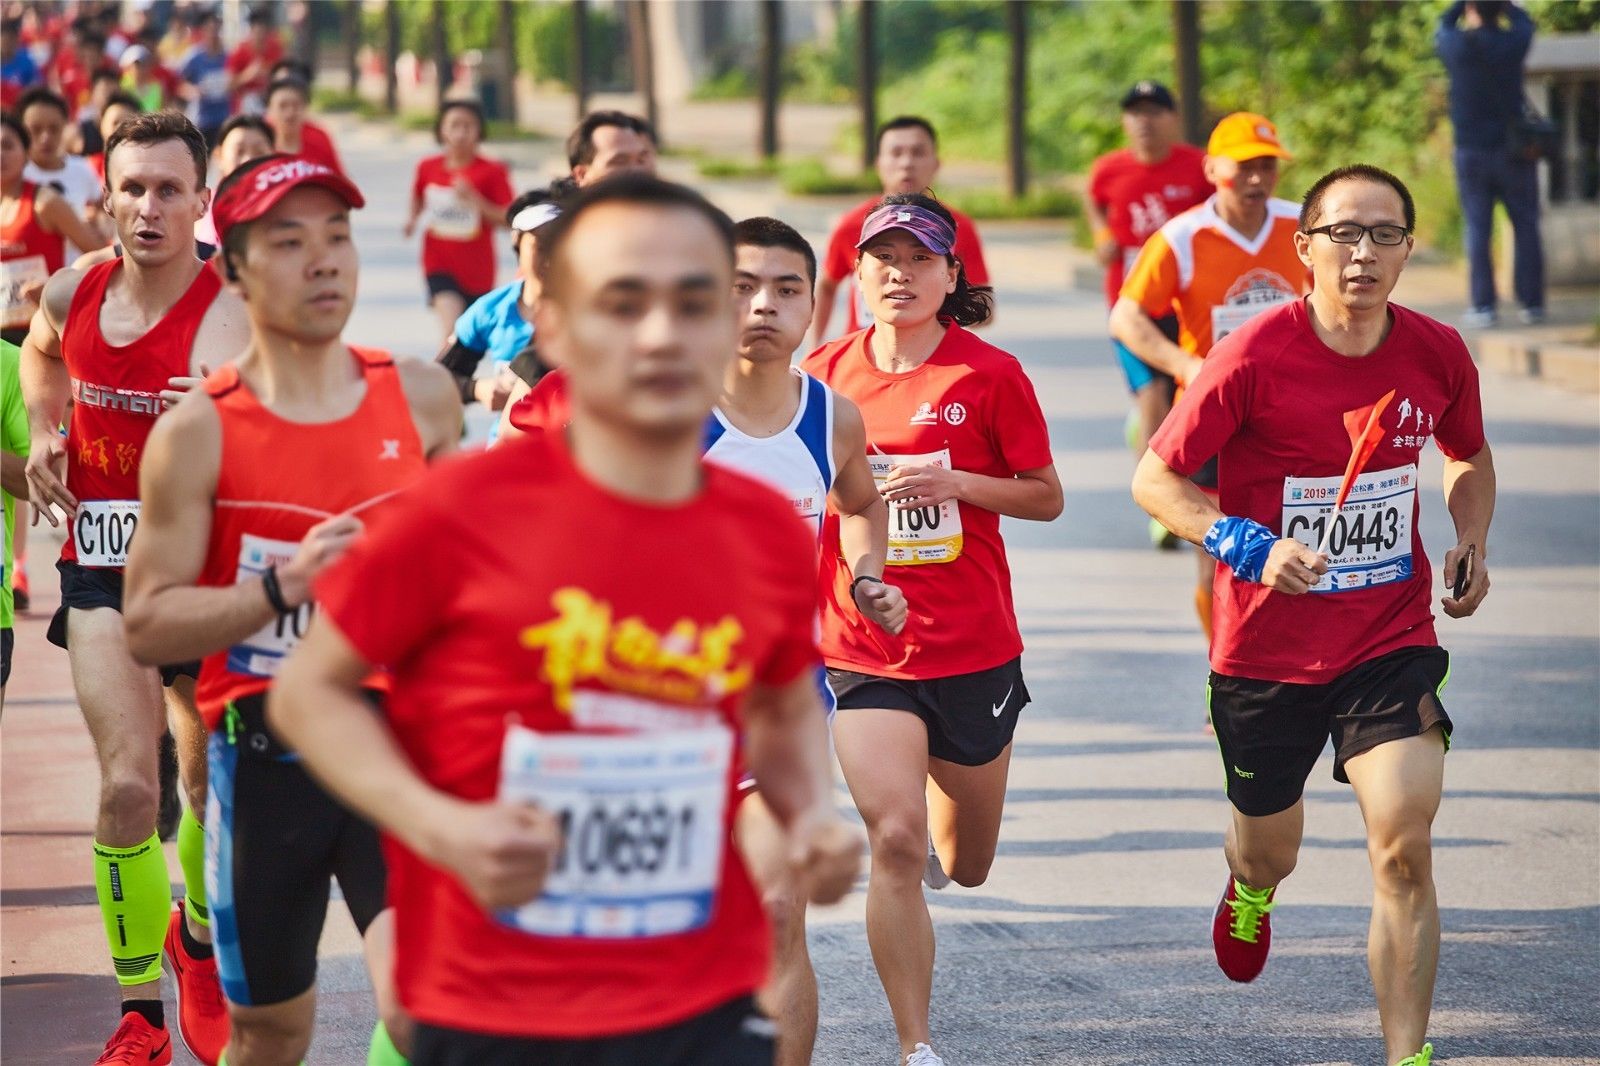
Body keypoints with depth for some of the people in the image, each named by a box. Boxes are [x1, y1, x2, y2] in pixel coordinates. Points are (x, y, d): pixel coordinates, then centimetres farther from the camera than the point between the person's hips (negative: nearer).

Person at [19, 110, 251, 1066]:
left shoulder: (228, 319, -22)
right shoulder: (73, 294, -5)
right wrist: (43, 434, 9)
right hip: (103, 565, 2)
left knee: (211, 781, 10)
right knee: (129, 784, -11)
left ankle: (198, 938, 42)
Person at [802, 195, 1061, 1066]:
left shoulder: (990, 374, -5)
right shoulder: (826, 372, 2)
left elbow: (1046, 497, -1)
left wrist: (954, 482, -16)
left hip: (974, 648, 0)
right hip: (861, 649, 0)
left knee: (965, 866, 14)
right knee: (894, 842, -17)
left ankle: (935, 845, 53)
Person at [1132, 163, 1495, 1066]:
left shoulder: (1437, 354, -5)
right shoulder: (1257, 356, -17)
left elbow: (1470, 456, 17)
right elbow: (1155, 480, -9)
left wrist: (1472, 544, -2)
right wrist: (1251, 549, -24)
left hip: (1393, 642, 1)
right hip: (1267, 647, -1)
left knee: (1405, 851, -16)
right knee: (1270, 853, 18)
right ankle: (1248, 890, 57)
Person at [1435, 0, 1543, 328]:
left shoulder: (1454, 45, -7)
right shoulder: (1511, 43, -9)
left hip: (1471, 151, 1)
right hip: (1512, 150, -1)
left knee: (1477, 229, 3)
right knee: (1525, 226, 7)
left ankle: (1483, 305, -2)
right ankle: (1531, 304, 5)